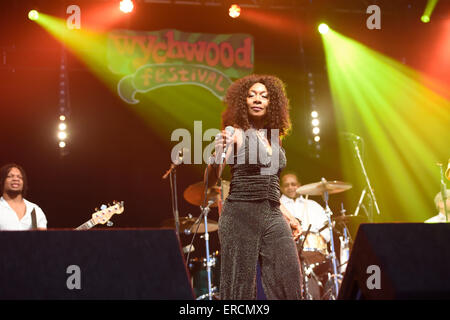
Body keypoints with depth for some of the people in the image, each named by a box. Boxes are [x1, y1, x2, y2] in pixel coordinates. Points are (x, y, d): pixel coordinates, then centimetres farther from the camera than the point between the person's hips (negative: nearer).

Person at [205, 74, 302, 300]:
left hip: (273, 217, 5)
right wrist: (218, 157, -28)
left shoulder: (274, 139, 18)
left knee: (289, 284, -4)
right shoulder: (236, 134, 0)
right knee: (241, 284, -5)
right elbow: (210, 180, -9)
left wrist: (287, 215, 20)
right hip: (240, 216, -5)